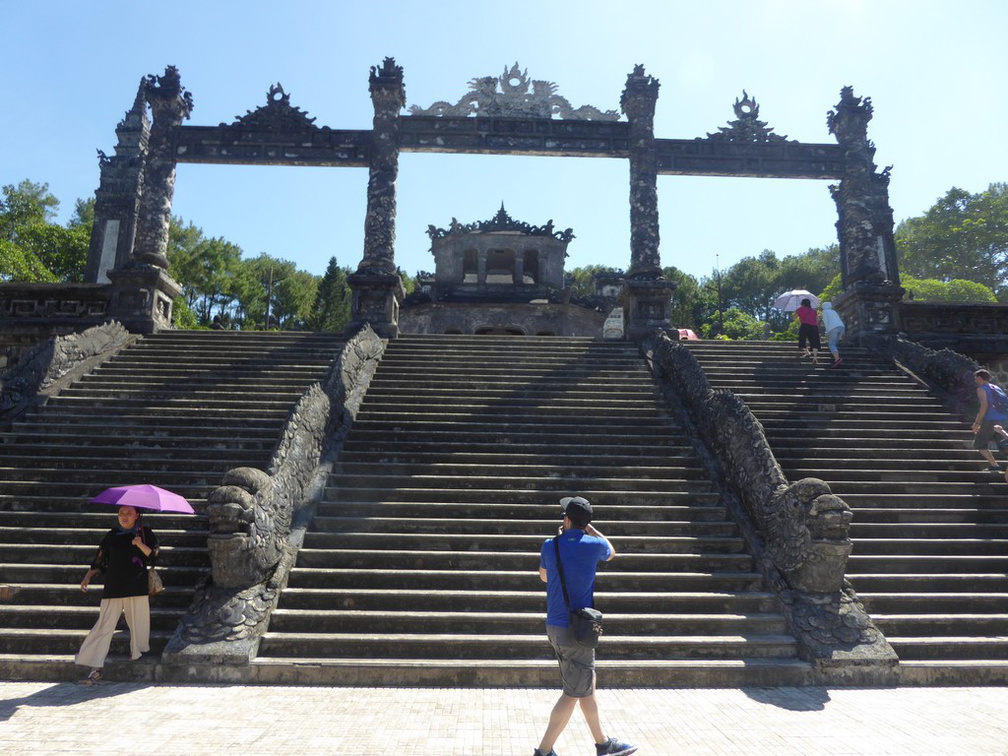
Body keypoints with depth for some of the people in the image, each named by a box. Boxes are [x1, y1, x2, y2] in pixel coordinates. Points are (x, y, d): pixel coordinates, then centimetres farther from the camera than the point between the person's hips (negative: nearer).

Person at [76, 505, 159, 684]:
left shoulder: (144, 533, 5)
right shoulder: (111, 536, 10)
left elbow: (153, 556, -2)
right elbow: (99, 559, 18)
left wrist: (140, 545, -18)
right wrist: (88, 576, 10)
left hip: (137, 587, -1)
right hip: (113, 587, 2)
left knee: (137, 621, 1)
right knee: (104, 625, -4)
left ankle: (138, 652, 24)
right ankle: (96, 669, -3)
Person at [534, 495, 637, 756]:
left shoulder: (550, 546, -1)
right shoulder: (593, 546, -12)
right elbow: (611, 553, 14)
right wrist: (589, 528, 17)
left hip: (555, 626, 6)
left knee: (587, 687, 19)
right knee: (572, 694, 3)